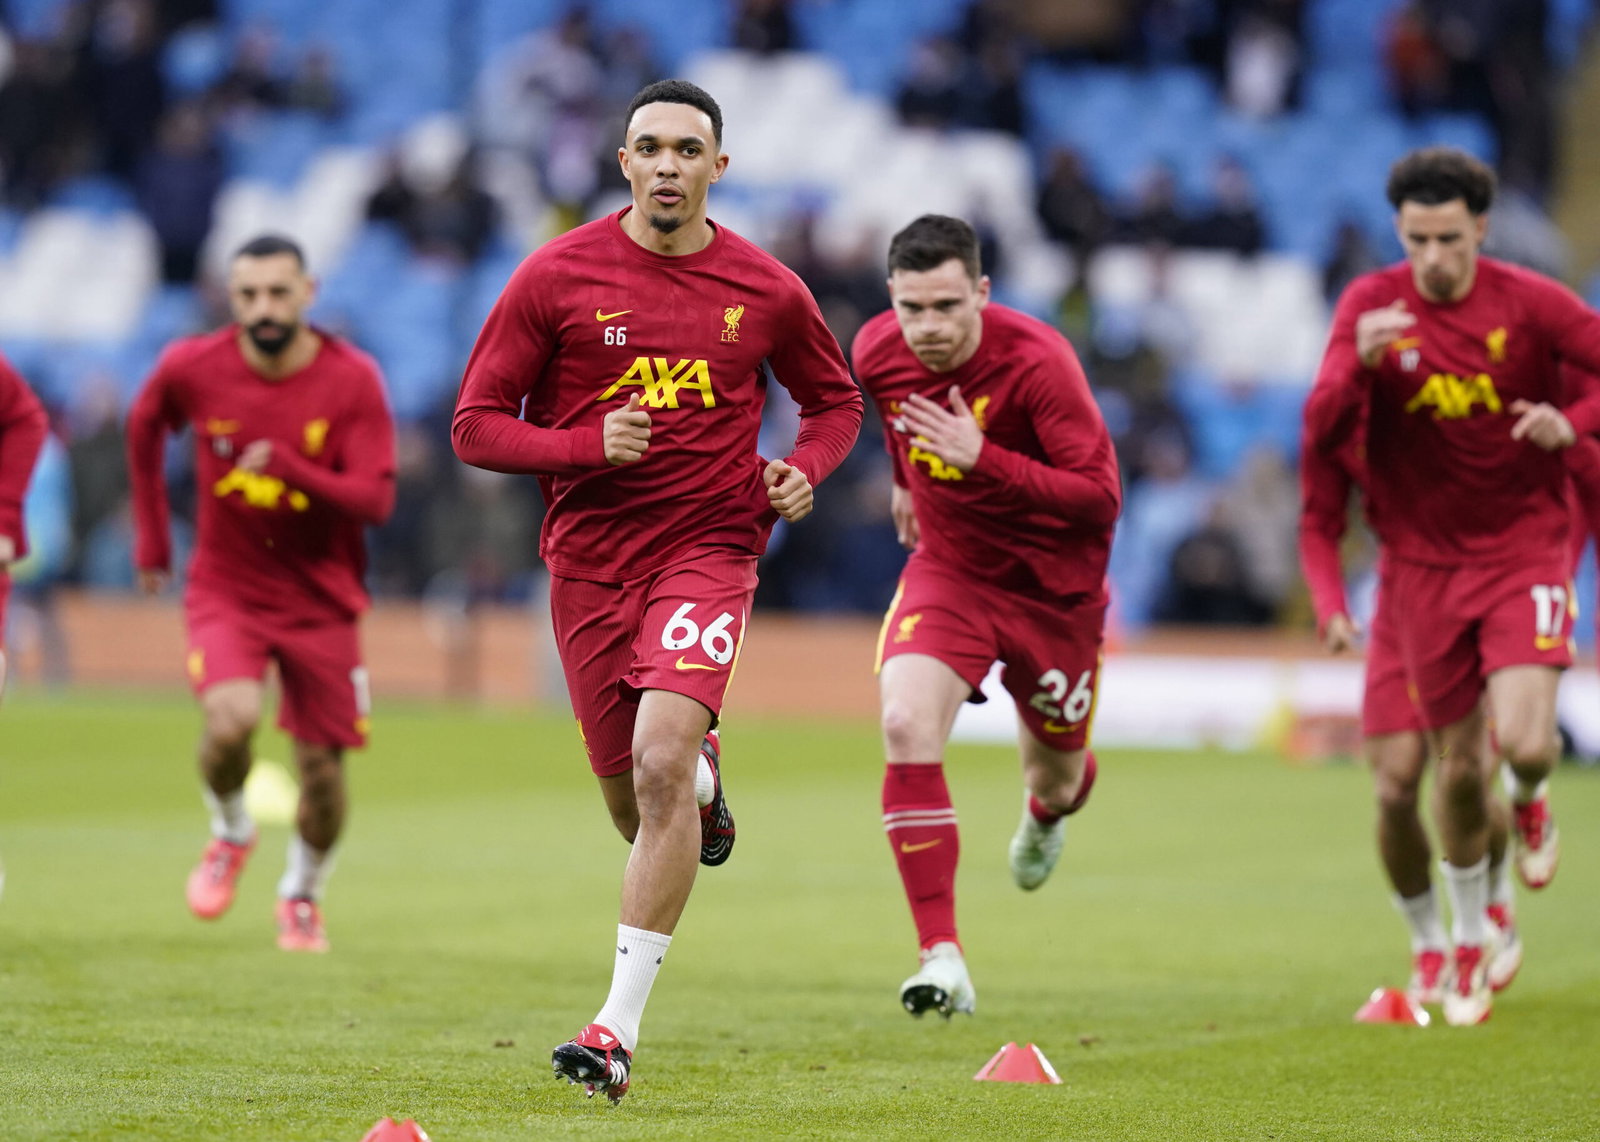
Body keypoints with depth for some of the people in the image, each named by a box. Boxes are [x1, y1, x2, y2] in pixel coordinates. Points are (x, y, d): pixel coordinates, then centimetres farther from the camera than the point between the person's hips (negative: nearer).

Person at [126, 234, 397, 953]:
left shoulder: (352, 380, -14)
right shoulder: (192, 368, -9)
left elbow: (376, 498, -19)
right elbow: (145, 426, 13)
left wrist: (289, 468, -33)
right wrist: (151, 535, 16)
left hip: (321, 602, 0)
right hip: (225, 590, 0)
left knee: (321, 769, 3)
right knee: (231, 719, -26)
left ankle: (303, 895, 33)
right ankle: (230, 833, 7)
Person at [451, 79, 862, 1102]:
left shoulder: (766, 291, 1)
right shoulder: (557, 276, -3)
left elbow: (835, 400, 18)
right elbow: (477, 426, -1)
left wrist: (805, 470, -3)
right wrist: (589, 445, -17)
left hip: (708, 547, -1)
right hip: (588, 559, 1)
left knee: (660, 763, -22)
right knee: (636, 806, 8)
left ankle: (621, 1028, -19)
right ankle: (705, 776, 49)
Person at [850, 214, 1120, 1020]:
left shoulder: (1036, 360, -28)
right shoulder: (877, 350, -12)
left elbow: (1101, 498, -30)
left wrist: (981, 460, -38)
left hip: (1052, 584, -2)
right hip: (946, 567, 2)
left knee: (1055, 781, 14)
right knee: (906, 727, -25)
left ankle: (1044, 812, 58)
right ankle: (942, 959, -24)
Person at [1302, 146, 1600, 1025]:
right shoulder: (1371, 306, -6)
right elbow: (1320, 435, -11)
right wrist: (1359, 365, -30)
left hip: (1524, 548, -2)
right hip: (1424, 561, 2)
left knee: (1523, 742, -20)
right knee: (1457, 766, 6)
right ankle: (1469, 938, 29)